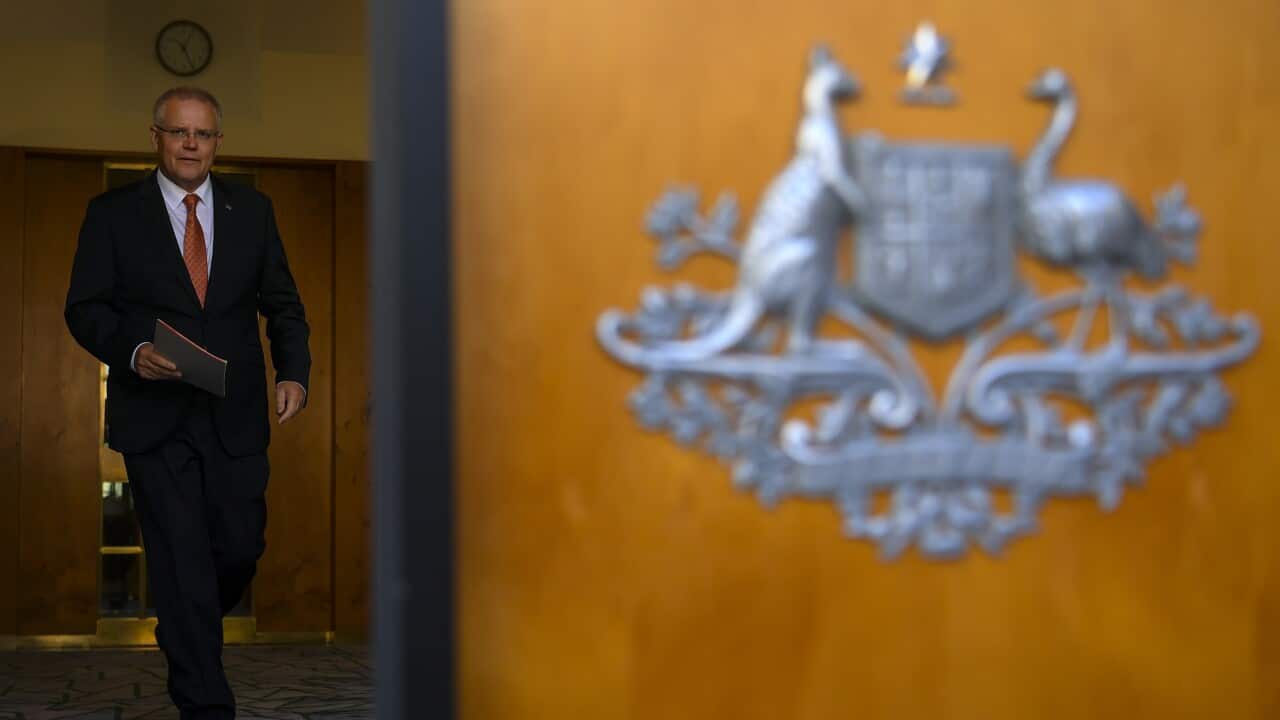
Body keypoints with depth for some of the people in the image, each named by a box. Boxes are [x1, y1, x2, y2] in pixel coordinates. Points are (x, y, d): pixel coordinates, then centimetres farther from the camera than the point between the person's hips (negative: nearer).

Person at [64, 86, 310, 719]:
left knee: (241, 548, 6)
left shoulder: (252, 210, 9)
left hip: (235, 416, 3)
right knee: (182, 564, -4)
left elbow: (282, 303, 12)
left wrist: (294, 371, -4)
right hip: (155, 417, -3)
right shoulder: (113, 213, 2)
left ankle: (183, 634, 38)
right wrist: (132, 352, -18)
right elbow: (84, 307, 0)